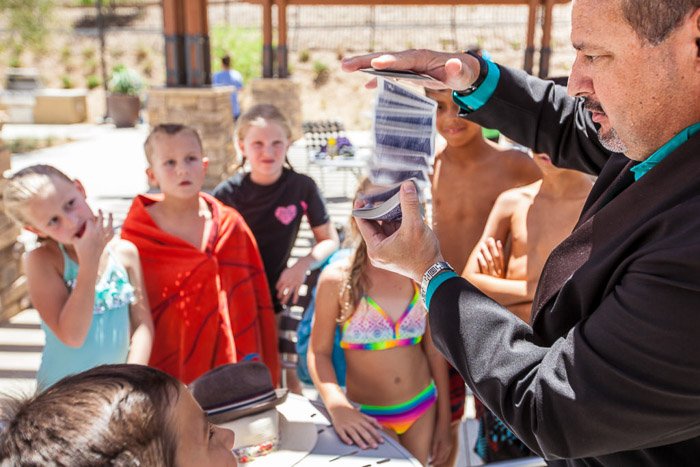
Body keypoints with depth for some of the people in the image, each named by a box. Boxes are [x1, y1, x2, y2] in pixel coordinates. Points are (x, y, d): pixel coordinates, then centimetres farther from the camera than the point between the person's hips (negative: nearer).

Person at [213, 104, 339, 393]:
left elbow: (329, 240, 1)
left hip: (277, 296, 1)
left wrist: (303, 264, -16)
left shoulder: (302, 187, -7)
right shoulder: (227, 193, -10)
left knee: (288, 378, 6)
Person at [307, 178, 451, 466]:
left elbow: (434, 350, 4)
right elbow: (319, 353, -10)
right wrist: (338, 407, -27)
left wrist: (444, 420, 8)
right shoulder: (337, 279, -14)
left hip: (423, 410, 3)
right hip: (367, 417, -3)